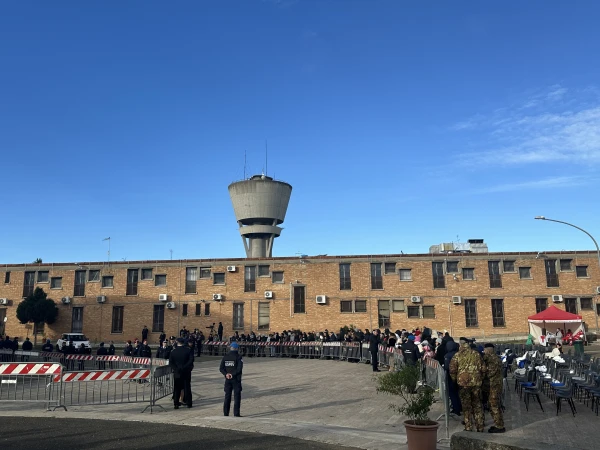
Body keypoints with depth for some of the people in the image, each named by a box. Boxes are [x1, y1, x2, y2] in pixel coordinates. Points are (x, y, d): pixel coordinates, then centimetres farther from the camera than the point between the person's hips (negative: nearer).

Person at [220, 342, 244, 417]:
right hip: (236, 379, -4)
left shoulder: (225, 357, 5)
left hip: (228, 379, 4)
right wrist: (233, 374, -12)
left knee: (227, 396, 12)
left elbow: (221, 368, 0)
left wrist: (226, 374, -10)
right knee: (237, 396, 2)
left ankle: (225, 413, 14)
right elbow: (239, 368, -19)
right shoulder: (238, 357, -9)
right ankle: (236, 414, 0)